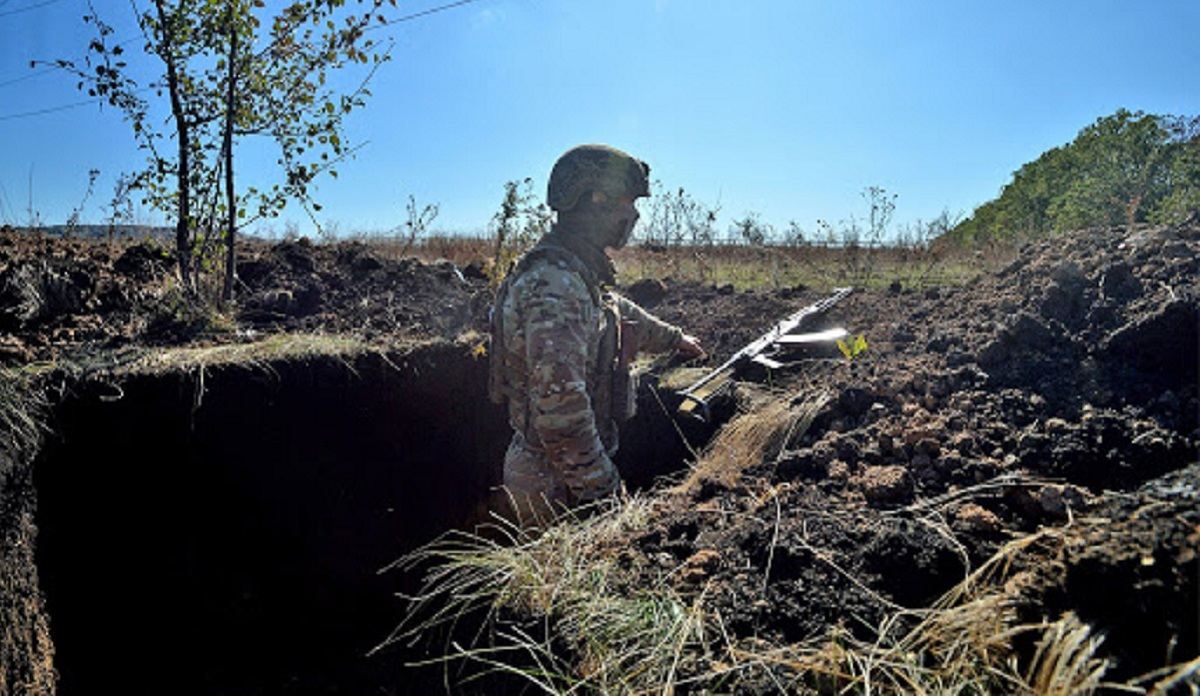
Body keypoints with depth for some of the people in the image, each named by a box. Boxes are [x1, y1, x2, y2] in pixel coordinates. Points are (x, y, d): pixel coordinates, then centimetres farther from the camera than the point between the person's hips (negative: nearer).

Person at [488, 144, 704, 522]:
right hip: (554, 483, -9)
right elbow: (559, 405, -32)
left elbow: (620, 313, 29)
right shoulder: (552, 286, -27)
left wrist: (673, 337, 43)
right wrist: (602, 487, -26)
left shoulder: (579, 274, 7)